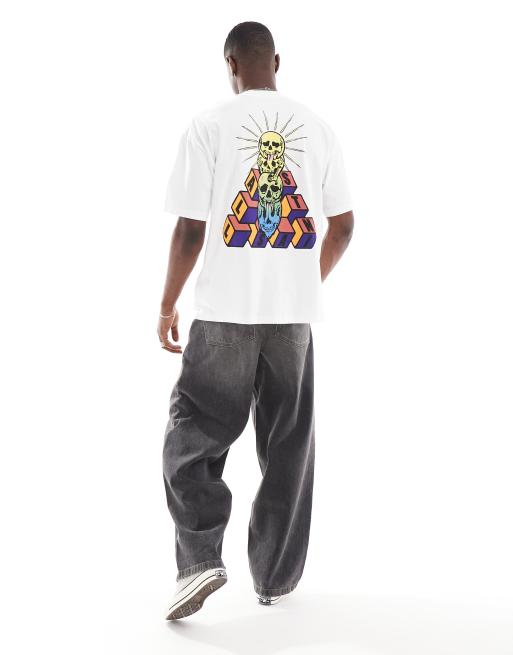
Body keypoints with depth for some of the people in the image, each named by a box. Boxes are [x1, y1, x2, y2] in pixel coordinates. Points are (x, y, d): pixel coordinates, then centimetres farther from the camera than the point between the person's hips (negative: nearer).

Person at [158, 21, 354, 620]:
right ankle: (275, 578, 21)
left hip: (224, 311, -3)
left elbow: (190, 229, -7)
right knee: (287, 447, 13)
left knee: (192, 440, 10)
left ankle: (199, 559, -4)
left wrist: (167, 307, 3)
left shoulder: (209, 125, -5)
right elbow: (342, 226, 8)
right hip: (295, 311, 3)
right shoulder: (315, 127, 6)